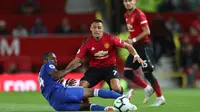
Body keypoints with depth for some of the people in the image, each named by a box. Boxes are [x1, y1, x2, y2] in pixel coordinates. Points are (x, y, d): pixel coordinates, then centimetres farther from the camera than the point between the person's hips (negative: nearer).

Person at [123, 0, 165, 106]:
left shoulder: (139, 14, -16)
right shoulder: (127, 15, 10)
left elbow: (147, 31, -20)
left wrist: (134, 40, -22)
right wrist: (130, 40, 6)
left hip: (144, 46, -8)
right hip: (135, 47, 8)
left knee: (147, 73, -6)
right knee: (127, 72, 1)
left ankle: (160, 98, 7)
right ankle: (147, 89, 15)